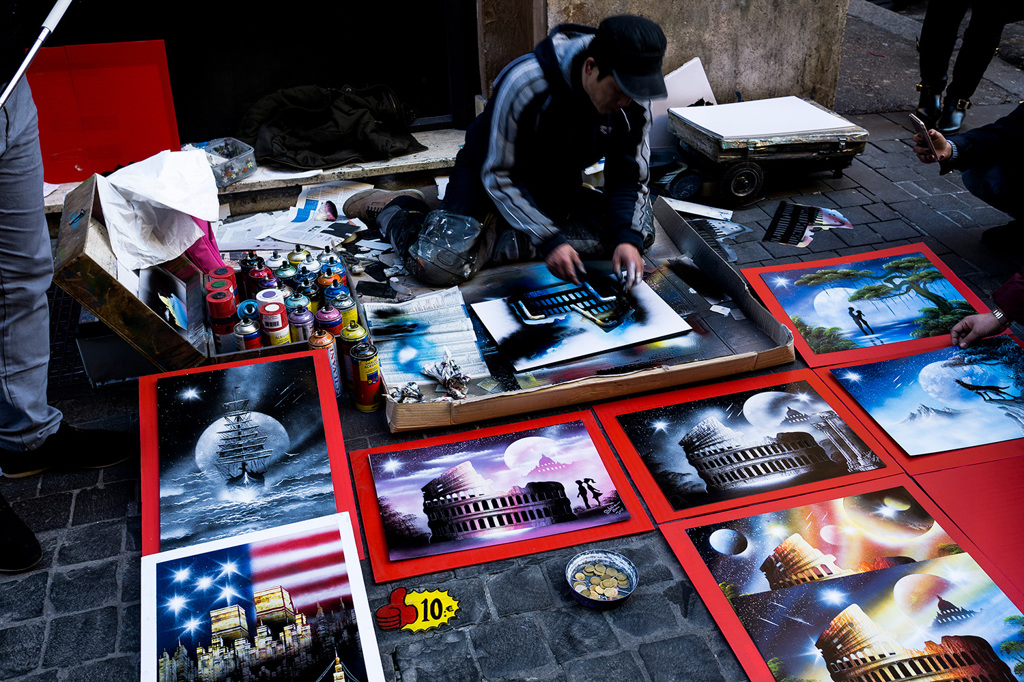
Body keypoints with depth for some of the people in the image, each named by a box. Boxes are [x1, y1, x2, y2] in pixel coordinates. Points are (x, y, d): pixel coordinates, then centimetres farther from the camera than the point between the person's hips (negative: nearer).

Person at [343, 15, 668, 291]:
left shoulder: (633, 102, -19)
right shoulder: (525, 83, -33)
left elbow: (629, 180, -10)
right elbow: (497, 177, -27)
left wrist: (627, 239, -29)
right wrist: (548, 239, -34)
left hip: (555, 186, 5)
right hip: (489, 169, -5)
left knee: (638, 232, -16)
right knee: (441, 265, -27)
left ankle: (502, 239, -14)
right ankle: (391, 207, 8)